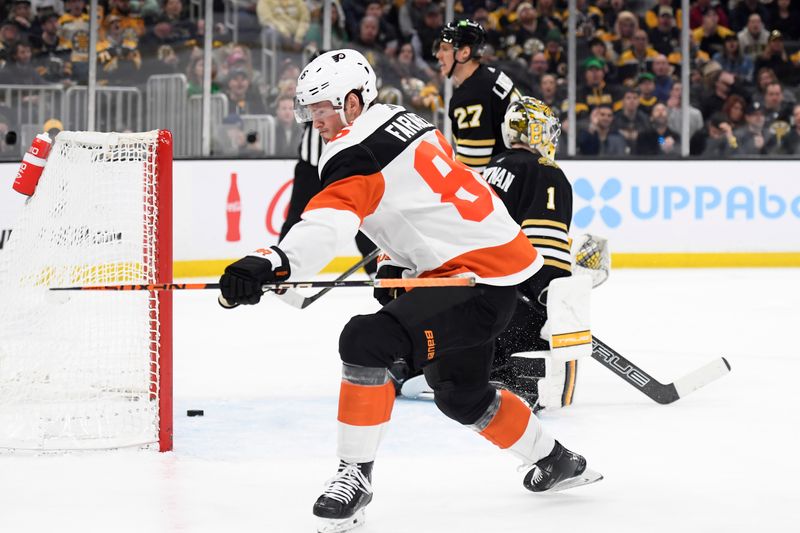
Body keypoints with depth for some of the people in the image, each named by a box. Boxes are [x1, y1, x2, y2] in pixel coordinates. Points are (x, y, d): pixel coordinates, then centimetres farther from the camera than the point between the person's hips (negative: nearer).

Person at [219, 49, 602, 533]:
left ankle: (355, 477, -18)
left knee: (367, 342, -24)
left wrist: (273, 263, -50)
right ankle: (556, 462, 45)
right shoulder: (404, 121, 12)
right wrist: (396, 254, 36)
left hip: (478, 278, -11)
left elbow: (330, 223, -36)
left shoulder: (357, 152, -18)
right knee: (461, 394, 27)